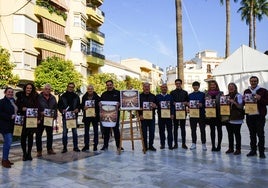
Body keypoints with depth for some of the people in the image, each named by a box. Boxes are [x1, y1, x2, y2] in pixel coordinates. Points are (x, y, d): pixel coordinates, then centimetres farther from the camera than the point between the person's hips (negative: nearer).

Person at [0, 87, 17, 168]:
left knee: (8, 142, 13)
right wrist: (10, 117, -20)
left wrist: (15, 116, 3)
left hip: (11, 125, 7)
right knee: (8, 142, -11)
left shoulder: (13, 101, 13)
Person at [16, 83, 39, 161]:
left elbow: (37, 108, 2)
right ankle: (24, 153, 14)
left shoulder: (35, 97, 5)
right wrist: (22, 109, -14)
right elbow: (17, 106, 5)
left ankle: (29, 153, 17)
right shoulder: (20, 96, 5)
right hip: (23, 119, 0)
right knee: (23, 136, 2)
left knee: (30, 136, 6)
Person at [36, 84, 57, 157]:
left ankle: (49, 149, 23)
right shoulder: (39, 97, -5)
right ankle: (39, 150, 10)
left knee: (50, 134, 11)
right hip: (41, 118, -4)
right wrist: (40, 112, -20)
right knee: (39, 134, 1)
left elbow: (55, 107, 11)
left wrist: (54, 115, 1)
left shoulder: (53, 98, 10)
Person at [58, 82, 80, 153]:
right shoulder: (63, 96, 3)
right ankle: (65, 147, 11)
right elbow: (59, 106, 4)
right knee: (64, 132, 2)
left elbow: (79, 105, 11)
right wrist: (62, 110, -14)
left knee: (75, 132, 6)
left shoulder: (76, 96, 7)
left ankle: (75, 147, 15)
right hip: (65, 116, -1)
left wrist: (77, 109, -10)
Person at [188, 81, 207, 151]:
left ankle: (203, 144, 8)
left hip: (201, 114, -2)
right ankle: (193, 144, 16)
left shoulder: (202, 94, 5)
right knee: (193, 129, 6)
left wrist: (201, 105, -18)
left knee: (202, 129, 0)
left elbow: (205, 103, 2)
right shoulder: (190, 95, 13)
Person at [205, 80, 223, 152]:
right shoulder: (207, 94, 7)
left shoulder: (220, 93, 3)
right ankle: (213, 145, 11)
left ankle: (219, 145, 11)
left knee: (219, 129, 3)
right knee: (212, 130, 5)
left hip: (218, 113, -1)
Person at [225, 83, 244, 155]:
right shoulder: (226, 96, 14)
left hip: (236, 118, -5)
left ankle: (238, 149, 5)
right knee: (230, 133, 9)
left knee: (237, 133, -2)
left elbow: (240, 106, -8)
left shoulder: (238, 96, -3)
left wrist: (234, 102, -22)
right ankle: (231, 148, 18)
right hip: (228, 117, 5)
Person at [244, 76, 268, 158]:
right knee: (252, 134, 10)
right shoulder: (246, 91, 13)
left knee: (260, 134, -2)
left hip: (259, 116, -3)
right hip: (249, 116, 4)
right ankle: (253, 150, 18)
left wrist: (260, 99, -19)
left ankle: (261, 151, 6)